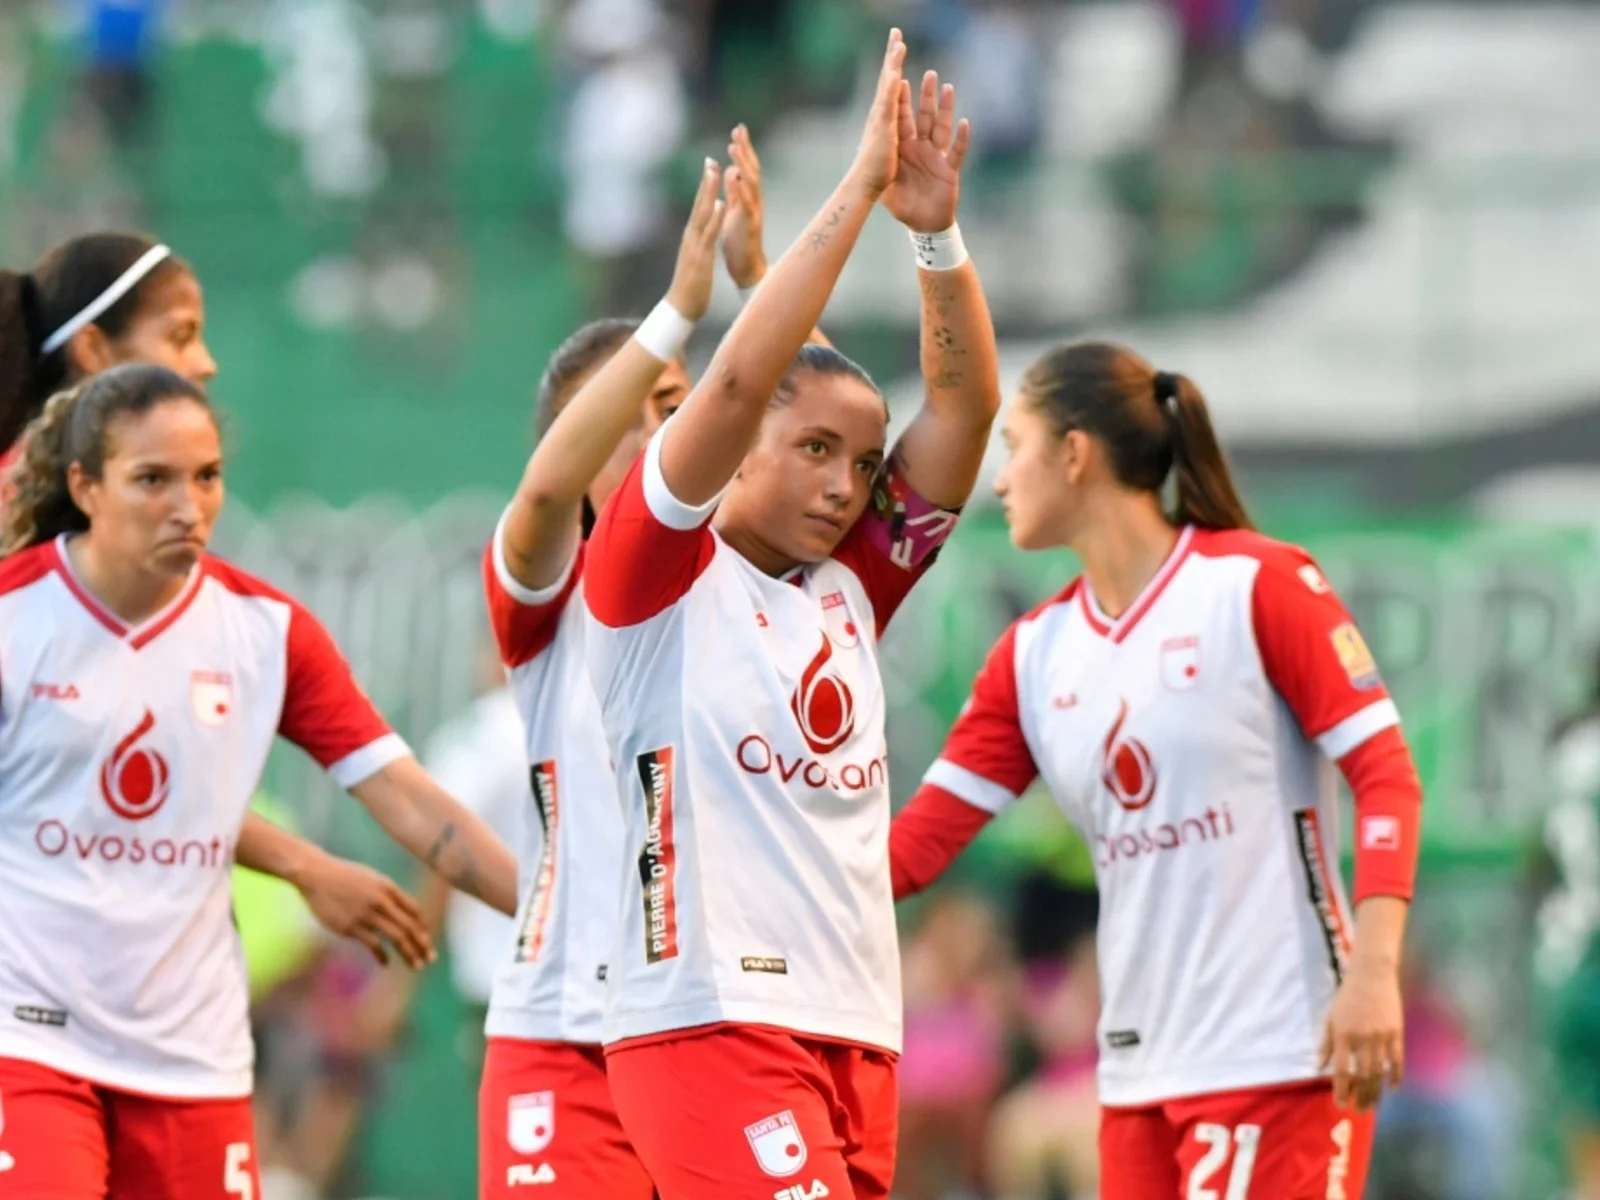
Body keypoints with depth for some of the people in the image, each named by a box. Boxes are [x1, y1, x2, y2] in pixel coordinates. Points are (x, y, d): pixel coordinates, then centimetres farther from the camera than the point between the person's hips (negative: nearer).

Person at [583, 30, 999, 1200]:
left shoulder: (853, 583, 15)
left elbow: (965, 403, 9)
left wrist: (937, 228, -4)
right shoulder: (665, 577, -1)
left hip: (855, 1034, 7)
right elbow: (737, 383, -14)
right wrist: (857, 193, -12)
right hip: (708, 1020, -7)